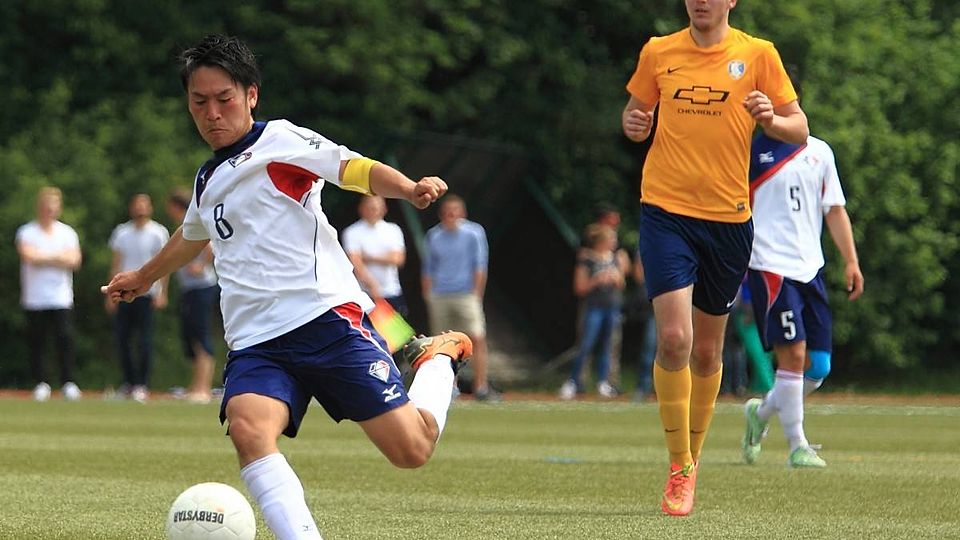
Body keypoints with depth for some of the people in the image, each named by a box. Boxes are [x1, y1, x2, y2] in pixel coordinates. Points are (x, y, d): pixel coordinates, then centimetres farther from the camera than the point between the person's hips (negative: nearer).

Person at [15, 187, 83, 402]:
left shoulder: (67, 232, 10)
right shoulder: (26, 232, 2)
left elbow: (74, 261, -4)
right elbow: (29, 257, -15)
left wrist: (43, 258, -10)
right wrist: (58, 257, -8)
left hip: (61, 298, 1)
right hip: (34, 299, -1)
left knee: (65, 339, -10)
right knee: (36, 342, 0)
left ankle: (68, 383, -8)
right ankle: (41, 383, 10)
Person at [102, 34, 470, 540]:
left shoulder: (280, 140, 2)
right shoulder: (208, 180, 23)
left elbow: (355, 168, -13)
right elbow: (192, 236, 46)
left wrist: (411, 189, -34)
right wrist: (144, 276, 63)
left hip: (326, 318, -5)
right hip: (255, 342, 5)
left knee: (411, 448, -11)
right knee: (247, 427, -29)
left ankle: (437, 358, 22)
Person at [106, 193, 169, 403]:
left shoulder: (158, 233, 0)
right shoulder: (122, 232, 11)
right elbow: (116, 264, 15)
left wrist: (161, 293, -9)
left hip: (147, 294, -4)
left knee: (145, 340, -7)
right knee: (122, 338, 3)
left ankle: (142, 385, -2)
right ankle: (129, 383, 14)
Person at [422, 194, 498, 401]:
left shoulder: (474, 232, 1)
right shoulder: (433, 235, 8)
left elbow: (479, 266, 1)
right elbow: (428, 268, 14)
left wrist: (476, 295, -5)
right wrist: (427, 295, 7)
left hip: (466, 295, -3)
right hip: (439, 297, 3)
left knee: (477, 338, -14)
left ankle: (481, 386, -13)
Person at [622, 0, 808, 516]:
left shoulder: (757, 55, 1)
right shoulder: (658, 52, 5)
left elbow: (800, 130, 4)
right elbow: (636, 111, 20)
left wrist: (772, 119, -18)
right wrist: (633, 124, -4)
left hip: (728, 218, 1)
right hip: (665, 211, -1)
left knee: (707, 352, 11)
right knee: (674, 338, -16)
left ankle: (692, 456, 30)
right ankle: (680, 468, -6)